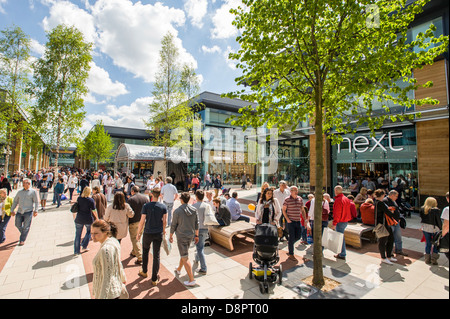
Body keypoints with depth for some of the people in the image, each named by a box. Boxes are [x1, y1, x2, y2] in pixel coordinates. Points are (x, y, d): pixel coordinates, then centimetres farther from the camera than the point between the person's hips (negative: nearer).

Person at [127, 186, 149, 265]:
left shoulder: (131, 199, -14)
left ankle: (140, 257, 0)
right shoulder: (145, 197, 0)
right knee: (137, 238, 24)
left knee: (134, 239, 4)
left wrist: (127, 223, -1)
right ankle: (134, 252, 40)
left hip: (134, 222, -5)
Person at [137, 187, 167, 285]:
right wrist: (164, 231, 16)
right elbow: (164, 221, -1)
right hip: (159, 234, 1)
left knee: (145, 251, 25)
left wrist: (138, 233, 2)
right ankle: (154, 279, 17)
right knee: (156, 255, 9)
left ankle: (144, 272, 41)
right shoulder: (163, 207, -8)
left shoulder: (146, 206, -13)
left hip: (148, 233, -1)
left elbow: (142, 221, -11)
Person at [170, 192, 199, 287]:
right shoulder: (194, 210, -4)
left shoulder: (177, 211, -18)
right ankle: (178, 269, 50)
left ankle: (191, 280, 7)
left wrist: (171, 236, 6)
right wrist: (196, 235, 13)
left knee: (185, 258, 3)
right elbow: (197, 224, 2)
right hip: (190, 235, 6)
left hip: (181, 237, -6)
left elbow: (173, 225, -10)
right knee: (183, 254, 27)